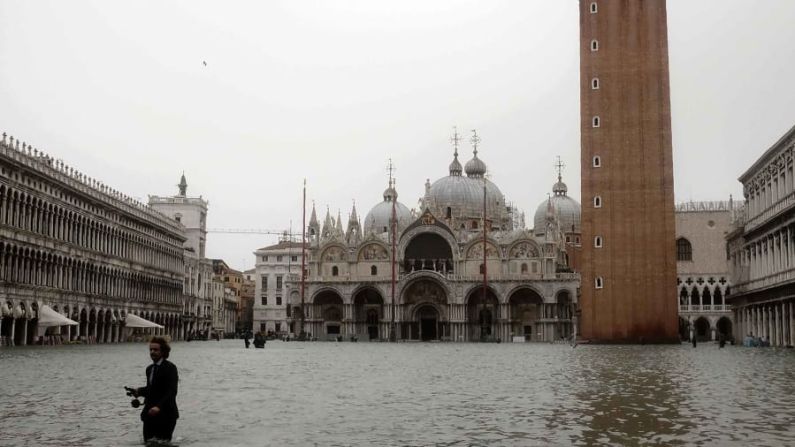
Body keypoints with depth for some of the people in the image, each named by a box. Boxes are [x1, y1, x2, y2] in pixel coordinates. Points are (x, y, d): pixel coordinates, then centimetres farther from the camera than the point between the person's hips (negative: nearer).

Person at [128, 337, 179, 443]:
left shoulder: (170, 368, -12)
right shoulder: (149, 368, 13)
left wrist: (159, 406, -32)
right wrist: (139, 391, 1)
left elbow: (171, 391, -20)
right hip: (150, 414, 7)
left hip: (165, 414, -7)